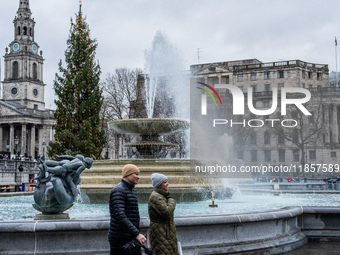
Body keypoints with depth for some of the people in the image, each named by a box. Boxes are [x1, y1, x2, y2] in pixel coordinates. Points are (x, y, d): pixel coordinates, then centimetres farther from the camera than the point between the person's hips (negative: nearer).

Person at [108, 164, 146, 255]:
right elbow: (120, 216, -25)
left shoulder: (130, 191, 18)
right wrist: (137, 234, -29)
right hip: (120, 239, -9)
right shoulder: (118, 191, -14)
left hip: (132, 239, 9)